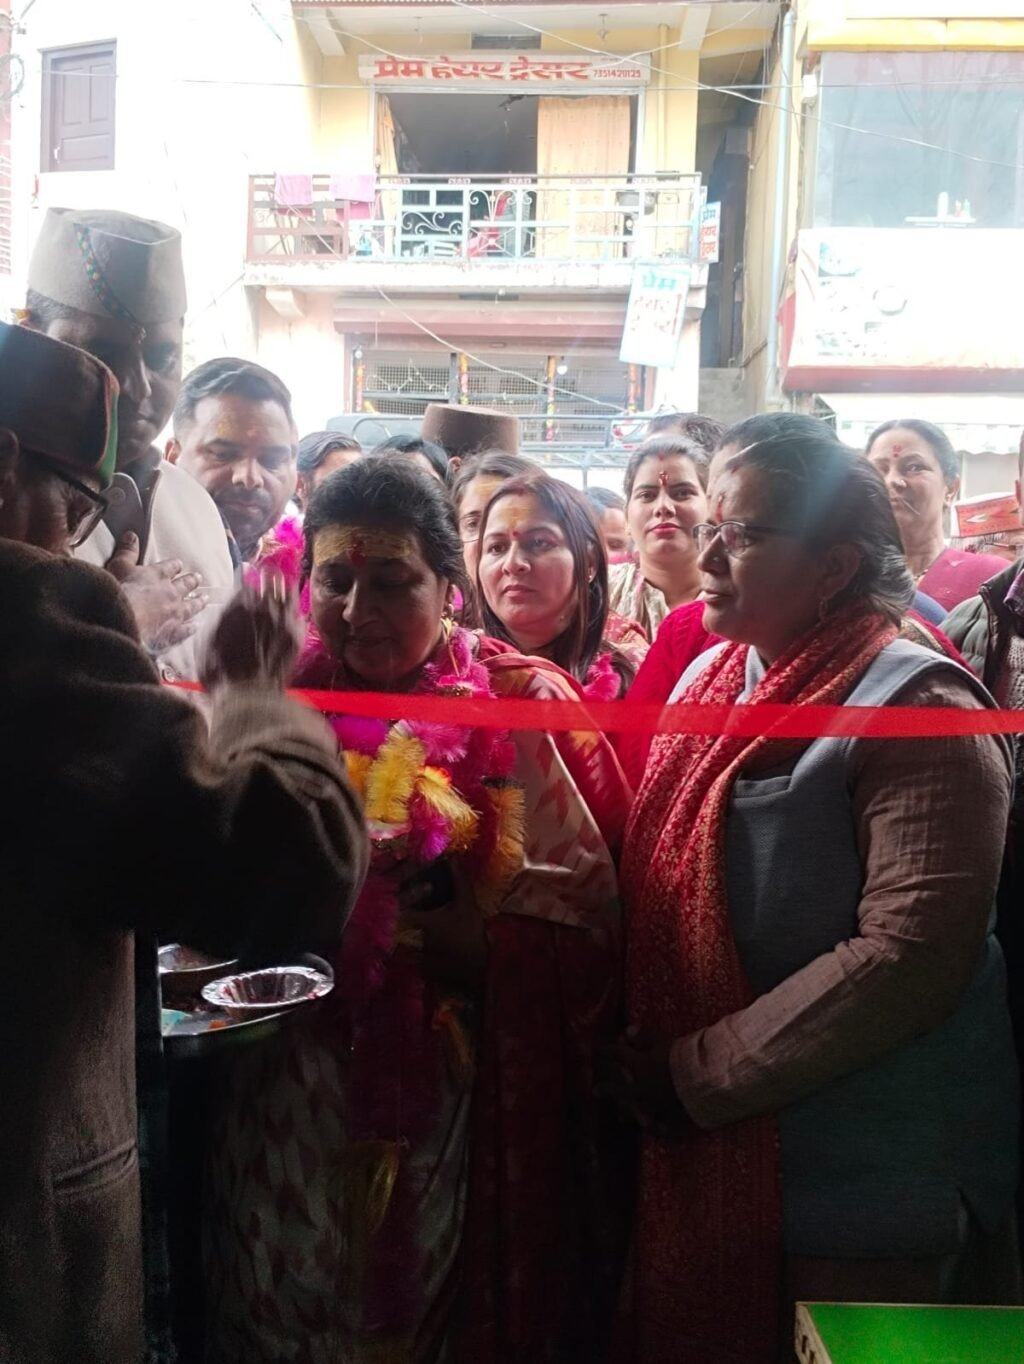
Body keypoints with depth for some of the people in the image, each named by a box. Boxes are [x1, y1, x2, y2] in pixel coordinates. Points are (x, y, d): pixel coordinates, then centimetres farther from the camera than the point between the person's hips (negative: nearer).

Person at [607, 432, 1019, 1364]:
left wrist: (697, 1075, -19)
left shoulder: (915, 707, -16)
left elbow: (911, 955, -24)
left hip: (867, 1182, -6)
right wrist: (640, 1057, -1)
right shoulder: (708, 678, 6)